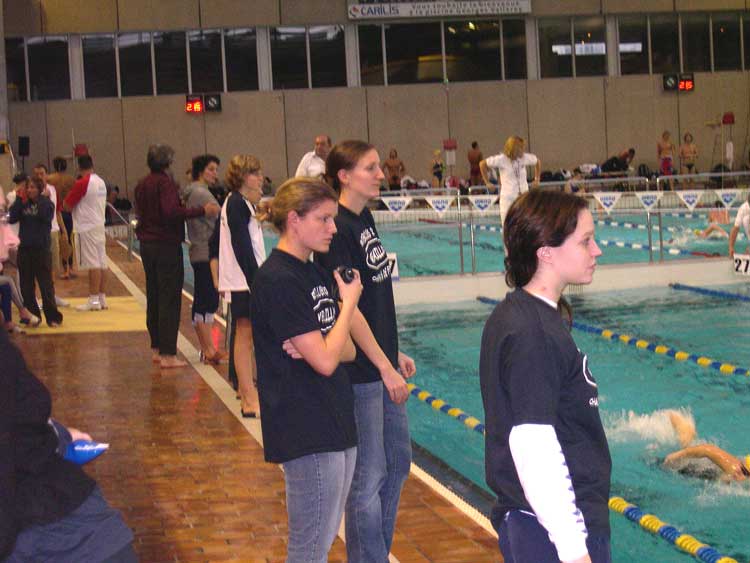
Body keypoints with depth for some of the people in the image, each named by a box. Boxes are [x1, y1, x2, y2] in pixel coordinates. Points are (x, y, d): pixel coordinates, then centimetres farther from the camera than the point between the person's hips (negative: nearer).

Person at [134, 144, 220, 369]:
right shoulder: (165, 182, -13)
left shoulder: (142, 185, 12)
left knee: (153, 298, 14)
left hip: (147, 245, 9)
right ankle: (168, 354, -8)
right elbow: (171, 212, -26)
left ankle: (157, 348, 20)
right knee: (170, 299, -6)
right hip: (167, 245, -8)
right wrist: (202, 210, -26)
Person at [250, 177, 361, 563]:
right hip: (307, 433, -9)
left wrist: (315, 348, -12)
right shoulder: (278, 281, -17)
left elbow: (348, 350, 10)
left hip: (336, 425, 9)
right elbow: (326, 361, -20)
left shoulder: (316, 274, 12)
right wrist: (349, 303, -7)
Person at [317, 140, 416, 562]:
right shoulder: (338, 230, -18)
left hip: (382, 363, 10)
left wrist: (396, 354, 18)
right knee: (369, 476, 0)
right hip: (360, 370, -10)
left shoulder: (365, 219, 10)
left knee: (399, 462, 19)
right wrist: (385, 367, -19)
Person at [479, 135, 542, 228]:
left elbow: (538, 161, 21)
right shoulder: (501, 159, -10)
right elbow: (482, 164, -3)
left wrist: (537, 179, 18)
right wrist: (487, 182, 0)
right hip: (508, 198, -3)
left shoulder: (525, 157, 0)